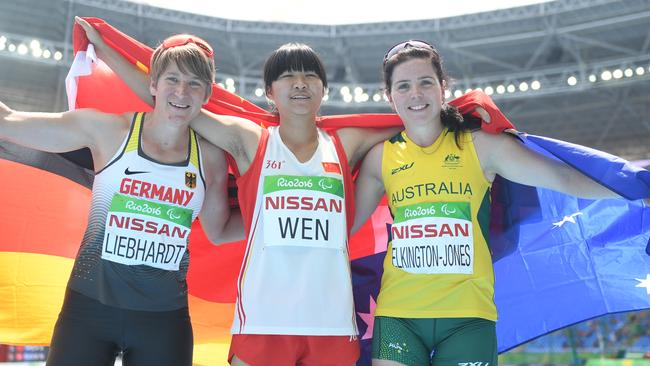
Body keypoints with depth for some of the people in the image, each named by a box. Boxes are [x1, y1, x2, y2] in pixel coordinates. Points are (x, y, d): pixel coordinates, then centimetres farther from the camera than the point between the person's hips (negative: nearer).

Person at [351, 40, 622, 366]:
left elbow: (562, 178, -1)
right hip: (397, 312, 1)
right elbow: (347, 221, 13)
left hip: (467, 314, -1)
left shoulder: (481, 146, 1)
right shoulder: (381, 157, 6)